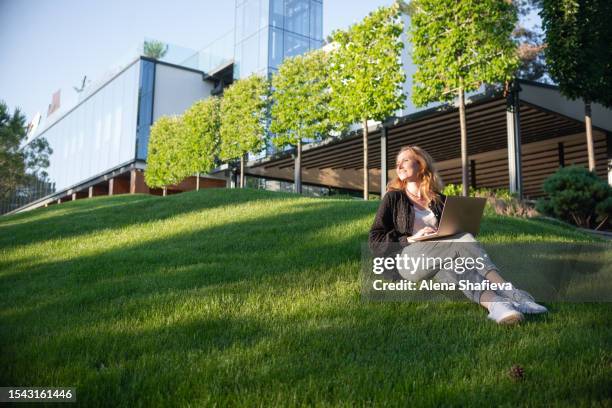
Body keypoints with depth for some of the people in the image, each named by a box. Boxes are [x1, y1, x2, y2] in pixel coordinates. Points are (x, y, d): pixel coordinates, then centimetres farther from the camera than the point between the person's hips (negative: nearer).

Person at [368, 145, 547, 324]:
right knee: (462, 241, -29)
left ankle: (495, 303, -56)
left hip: (438, 260, 3)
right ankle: (500, 298, -53)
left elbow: (456, 232, 19)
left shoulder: (439, 200, 21)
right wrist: (411, 239, -12)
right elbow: (375, 241, 1)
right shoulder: (393, 198, 11)